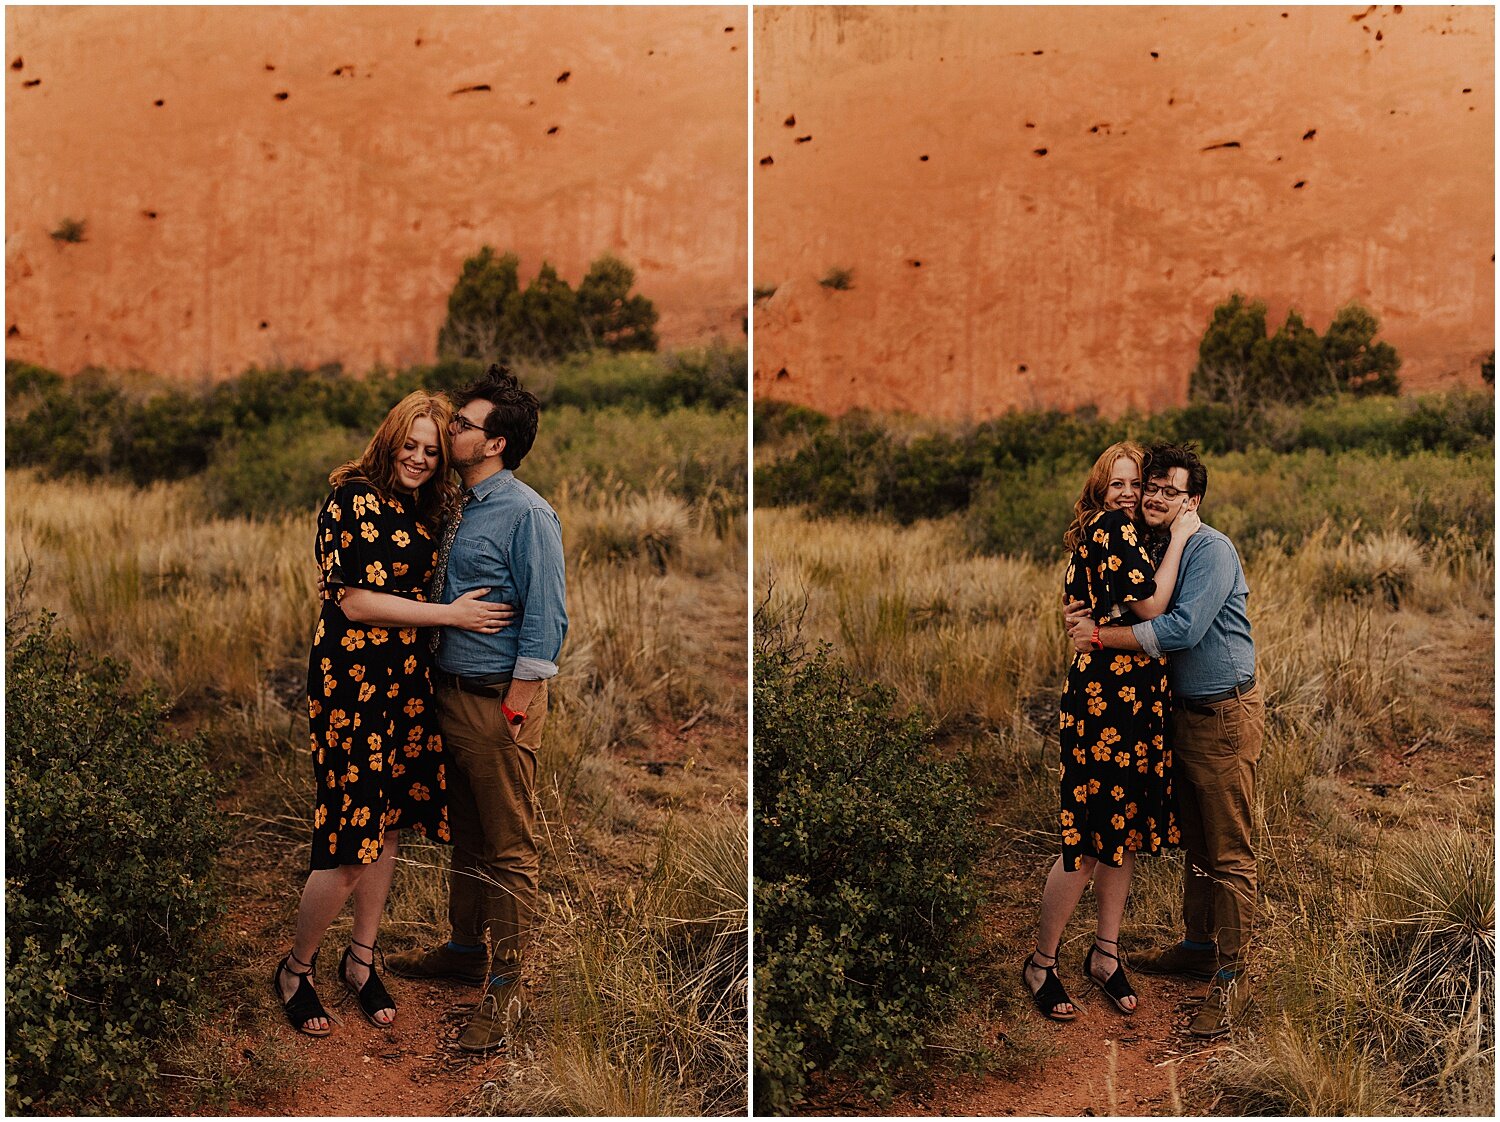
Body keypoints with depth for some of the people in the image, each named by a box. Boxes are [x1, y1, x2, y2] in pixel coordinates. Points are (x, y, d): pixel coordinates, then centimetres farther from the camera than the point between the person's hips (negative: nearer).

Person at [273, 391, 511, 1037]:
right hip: (353, 683, -8)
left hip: (406, 682, 8)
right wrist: (450, 614, -14)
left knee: (389, 824, 13)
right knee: (350, 842, -6)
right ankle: (295, 971, 14)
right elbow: (354, 600, -17)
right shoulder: (354, 501, -11)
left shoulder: (423, 512, 13)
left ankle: (361, 960, 28)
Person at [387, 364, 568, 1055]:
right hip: (450, 689, 8)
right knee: (466, 835, 20)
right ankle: (465, 947, 35)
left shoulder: (527, 515, -14)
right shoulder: (459, 508, 11)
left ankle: (503, 985, 7)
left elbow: (544, 622, -17)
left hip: (499, 699, -8)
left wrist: (513, 713, -18)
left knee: (509, 848, 0)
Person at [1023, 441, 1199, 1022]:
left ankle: (1105, 953, 26)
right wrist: (1178, 538, -12)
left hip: (1134, 701, 10)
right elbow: (1150, 608, -18)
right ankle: (1042, 963, 8)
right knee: (1090, 836, -5)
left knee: (1128, 827, 14)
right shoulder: (1113, 529, -12)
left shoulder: (1098, 538, 16)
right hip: (1106, 697, -10)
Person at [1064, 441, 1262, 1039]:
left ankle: (1228, 976, 3)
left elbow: (1182, 629, -26)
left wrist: (1101, 636, -19)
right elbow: (1144, 618, 16)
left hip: (1225, 716, -9)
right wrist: (1086, 617, -6)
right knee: (1194, 842, 19)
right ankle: (1198, 946, 33)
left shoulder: (1211, 550, -17)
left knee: (1229, 853, -3)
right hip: (1182, 713, 9)